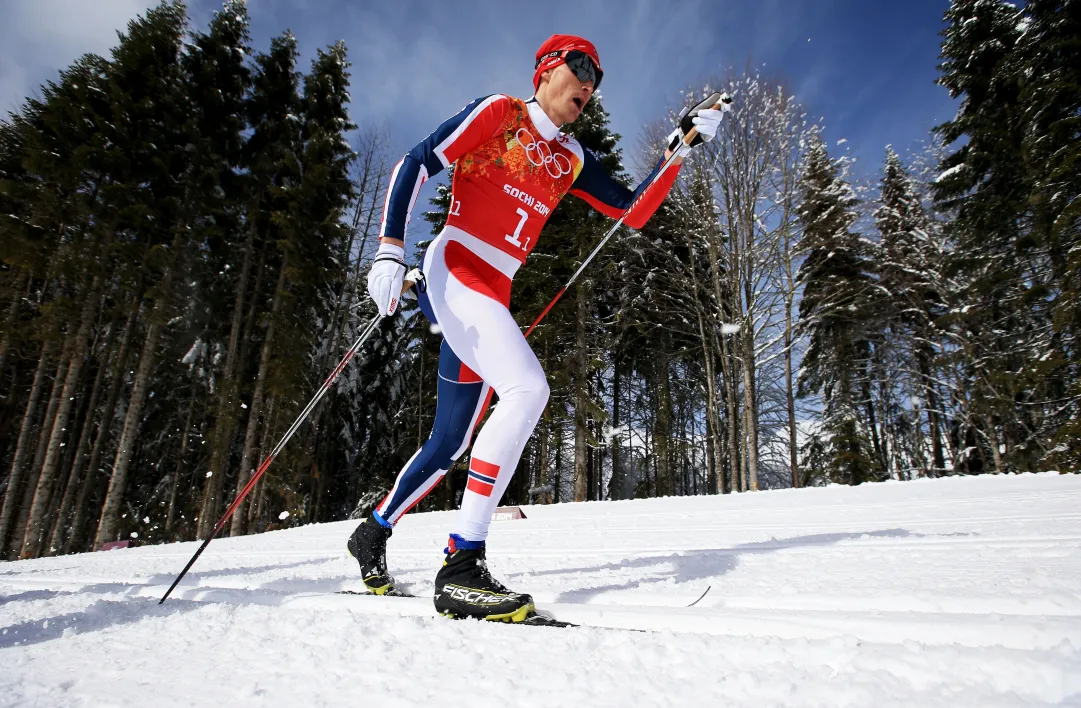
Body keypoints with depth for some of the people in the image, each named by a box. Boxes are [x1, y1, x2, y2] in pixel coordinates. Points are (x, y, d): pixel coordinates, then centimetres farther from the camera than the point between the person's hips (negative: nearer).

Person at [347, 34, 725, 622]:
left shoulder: (570, 161, 18)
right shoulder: (497, 112, 2)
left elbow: (633, 212, 17)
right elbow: (415, 166, -5)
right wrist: (389, 250, -17)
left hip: (492, 294, 7)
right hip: (456, 270, -7)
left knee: (450, 443, 9)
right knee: (527, 389, -28)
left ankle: (374, 531, 31)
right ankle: (461, 565, -24)